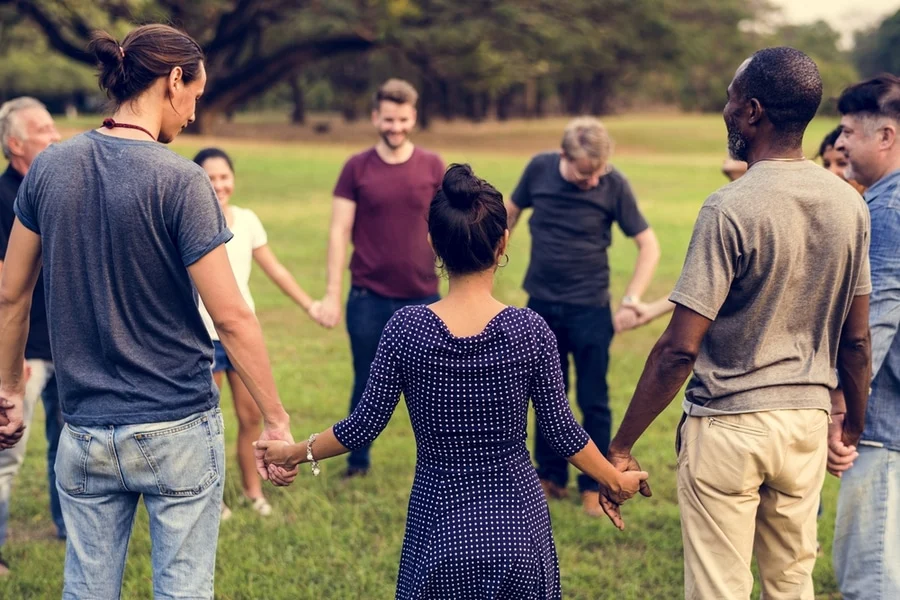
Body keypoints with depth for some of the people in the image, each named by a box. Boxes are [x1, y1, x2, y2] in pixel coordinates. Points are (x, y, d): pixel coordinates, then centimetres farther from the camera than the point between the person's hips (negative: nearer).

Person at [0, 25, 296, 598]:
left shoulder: (50, 168, 1)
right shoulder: (180, 181, -14)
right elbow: (231, 316, -15)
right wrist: (276, 420, -8)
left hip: (85, 432, 5)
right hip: (178, 429, -5)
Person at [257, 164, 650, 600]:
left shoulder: (406, 329, -11)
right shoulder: (530, 331, -11)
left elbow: (365, 425, -6)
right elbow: (563, 433, -5)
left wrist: (296, 453, 10)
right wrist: (617, 482, 12)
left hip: (439, 527, 0)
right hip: (516, 524, 0)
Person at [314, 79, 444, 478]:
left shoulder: (432, 167, 1)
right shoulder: (357, 168, -1)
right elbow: (339, 232, -1)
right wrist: (332, 295, -6)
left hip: (422, 297, 0)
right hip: (368, 298, 0)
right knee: (367, 385, 13)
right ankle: (357, 461, 28)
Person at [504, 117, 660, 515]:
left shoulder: (614, 184, -15)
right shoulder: (540, 169, -9)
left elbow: (649, 245, -8)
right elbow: (510, 212, 10)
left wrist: (631, 300, -14)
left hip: (590, 309, -3)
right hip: (541, 306, 3)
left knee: (593, 401, 3)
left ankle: (594, 485, 15)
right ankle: (550, 477, 26)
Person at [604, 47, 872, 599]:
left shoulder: (731, 210, -17)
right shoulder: (849, 204, 1)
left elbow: (679, 350, -18)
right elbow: (856, 339, 8)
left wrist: (621, 446, -12)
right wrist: (855, 424, 23)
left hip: (729, 425, -6)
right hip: (808, 418, 6)